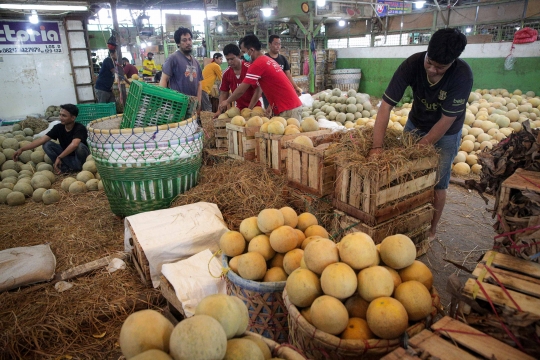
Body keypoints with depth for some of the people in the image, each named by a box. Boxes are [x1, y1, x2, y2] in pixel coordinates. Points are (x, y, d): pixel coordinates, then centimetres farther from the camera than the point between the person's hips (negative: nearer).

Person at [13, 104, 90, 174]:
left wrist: (59, 157, -40)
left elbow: (74, 144, -42)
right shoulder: (58, 127, -7)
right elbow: (42, 140, -11)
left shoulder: (80, 128, -24)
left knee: (80, 146, -35)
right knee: (47, 145, -12)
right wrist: (22, 149, -18)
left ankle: (79, 167, -11)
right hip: (66, 155, 5)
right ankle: (65, 167, -15)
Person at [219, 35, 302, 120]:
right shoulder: (268, 60, 16)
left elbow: (241, 90, -8)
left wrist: (227, 101, 6)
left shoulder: (257, 64, -13)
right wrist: (271, 105, 11)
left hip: (288, 110, -9)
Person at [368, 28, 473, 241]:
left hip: (445, 133, -2)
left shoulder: (462, 75, -30)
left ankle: (431, 229, 22)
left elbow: (446, 120, -25)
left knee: (437, 183, 1)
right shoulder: (412, 64, -25)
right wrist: (377, 146, -36)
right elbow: (386, 105, -30)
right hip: (415, 124, 3)